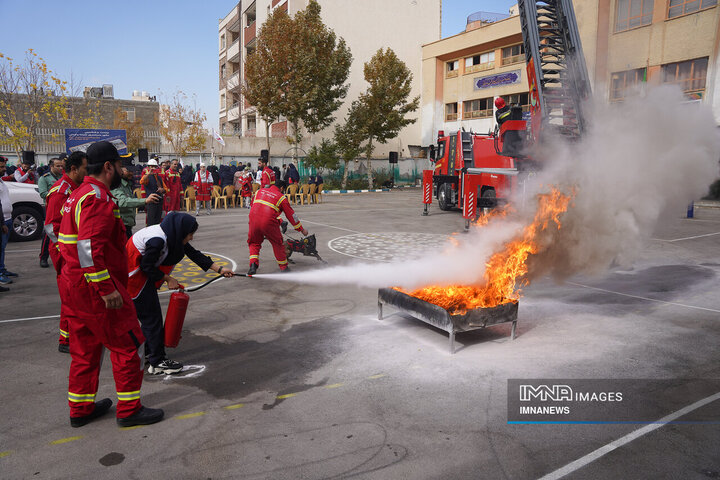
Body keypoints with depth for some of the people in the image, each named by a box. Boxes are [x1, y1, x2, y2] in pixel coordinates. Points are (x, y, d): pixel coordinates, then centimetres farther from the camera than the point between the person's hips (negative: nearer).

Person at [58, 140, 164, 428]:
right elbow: (89, 248, -27)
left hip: (76, 285, 10)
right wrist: (106, 289, -25)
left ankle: (81, 408, 31)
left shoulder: (79, 194, 15)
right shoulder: (98, 199, -19)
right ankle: (129, 410, 11)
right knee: (127, 344, 1)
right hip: (96, 287, -10)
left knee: (86, 347, 19)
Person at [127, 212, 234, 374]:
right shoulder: (157, 240, -29)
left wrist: (219, 269, 1)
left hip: (143, 275, 10)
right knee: (152, 316, -5)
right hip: (134, 276, -10)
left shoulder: (173, 236, -1)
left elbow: (194, 254, 2)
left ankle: (149, 352, 30)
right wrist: (168, 279, -10)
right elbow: (147, 266, -22)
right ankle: (157, 362, 4)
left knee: (150, 315, 16)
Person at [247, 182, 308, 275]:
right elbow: (291, 215, 12)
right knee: (278, 244, 17)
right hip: (269, 223, -3)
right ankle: (283, 267, 25)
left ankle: (253, 266, 7)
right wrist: (301, 229, 21)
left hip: (253, 221, 3)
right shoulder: (282, 197, 9)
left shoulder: (259, 191, 21)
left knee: (254, 243, 24)